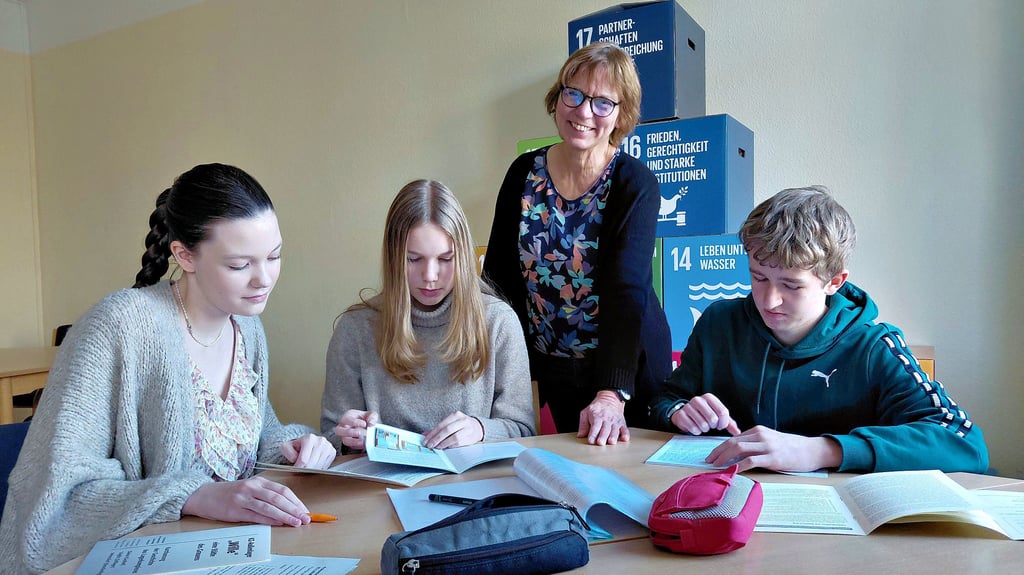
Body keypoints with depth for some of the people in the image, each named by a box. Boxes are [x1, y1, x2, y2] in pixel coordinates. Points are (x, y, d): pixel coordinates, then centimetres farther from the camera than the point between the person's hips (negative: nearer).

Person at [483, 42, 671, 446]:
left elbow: (627, 292, -25)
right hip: (552, 364, 4)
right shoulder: (525, 172, -4)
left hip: (625, 366, -3)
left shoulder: (635, 185, -15)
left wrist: (612, 393, -34)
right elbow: (499, 272, 0)